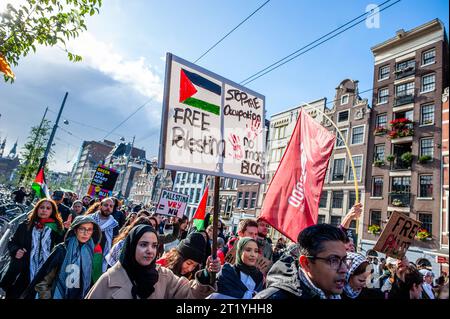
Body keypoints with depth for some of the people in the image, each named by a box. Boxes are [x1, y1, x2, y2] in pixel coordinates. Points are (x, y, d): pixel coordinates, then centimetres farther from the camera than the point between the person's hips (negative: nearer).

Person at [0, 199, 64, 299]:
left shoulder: (57, 228, 2)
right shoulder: (25, 225, 7)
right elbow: (12, 242, 16)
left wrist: (67, 230, -16)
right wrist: (15, 250, -4)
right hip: (22, 272, 2)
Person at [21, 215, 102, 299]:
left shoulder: (95, 254, -9)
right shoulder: (62, 249, -12)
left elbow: (96, 282, -1)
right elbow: (43, 278, -7)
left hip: (83, 296, 1)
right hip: (59, 295, -1)